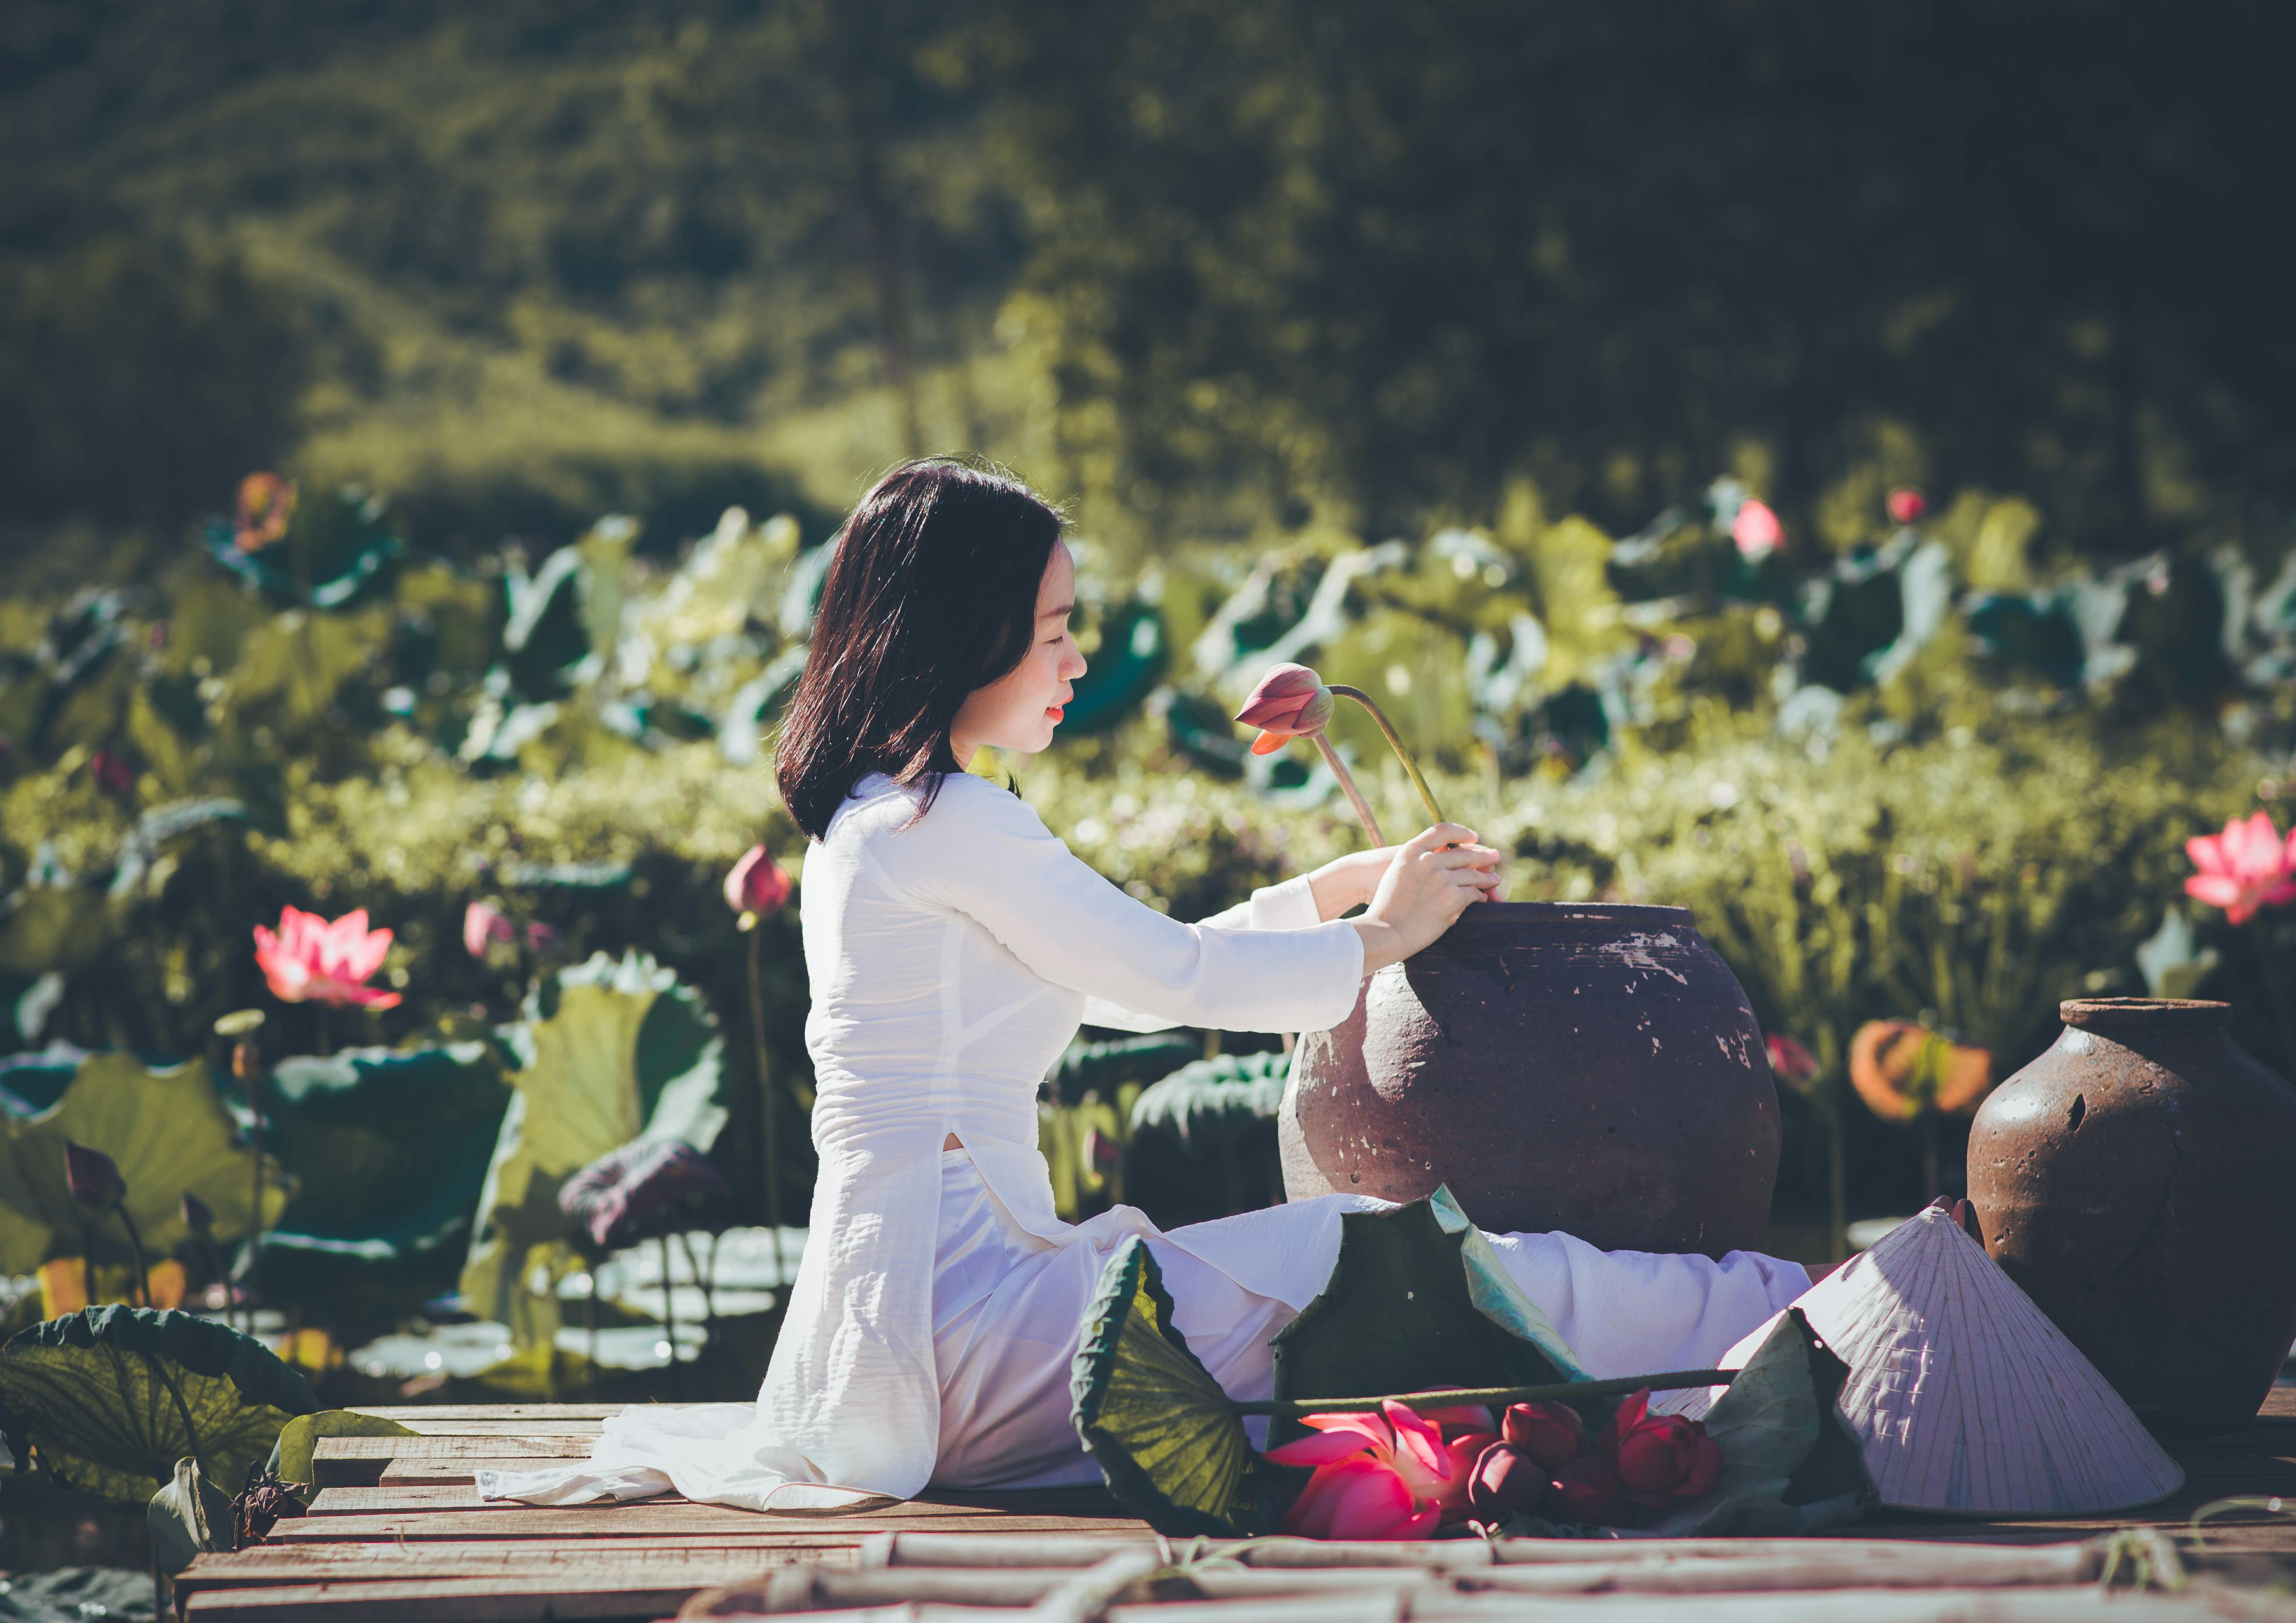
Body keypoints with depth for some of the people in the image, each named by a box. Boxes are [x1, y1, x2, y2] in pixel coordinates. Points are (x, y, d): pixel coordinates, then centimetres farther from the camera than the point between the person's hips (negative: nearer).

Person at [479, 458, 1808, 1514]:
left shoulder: (874, 819, 18)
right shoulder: (952, 819, -13)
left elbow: (1135, 983, 25)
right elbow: (1174, 976, -7)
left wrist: (1337, 889, 24)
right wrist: (1379, 941, 9)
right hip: (968, 1314, -9)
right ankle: (1765, 1313, 3)